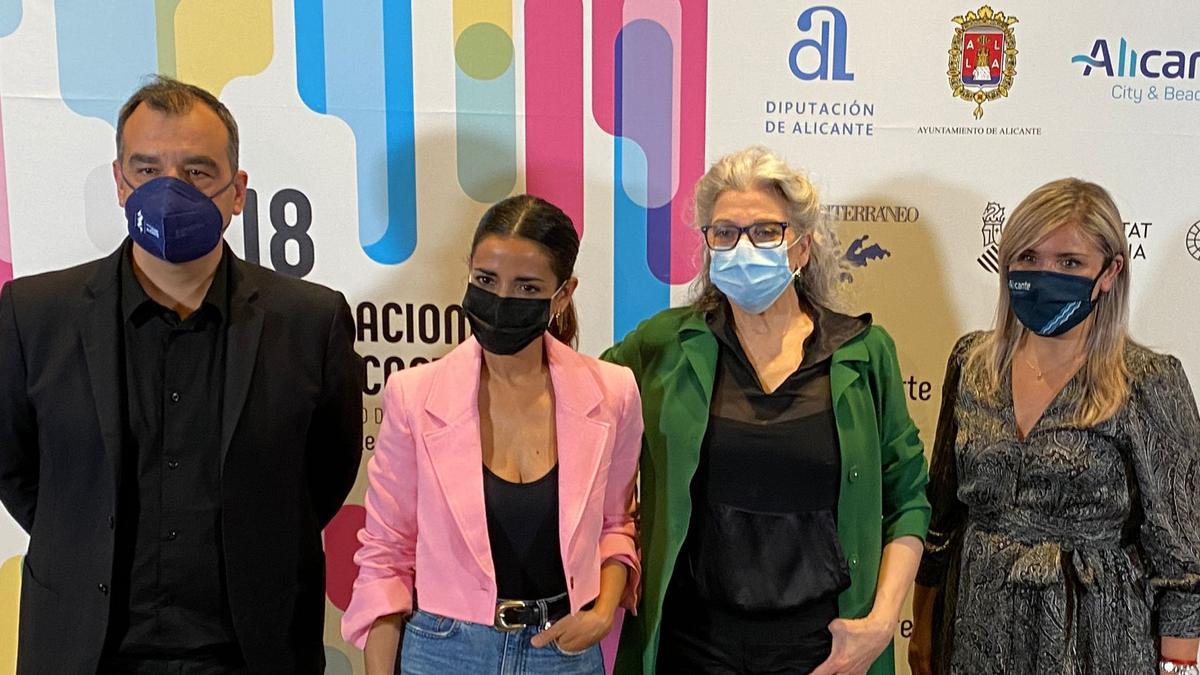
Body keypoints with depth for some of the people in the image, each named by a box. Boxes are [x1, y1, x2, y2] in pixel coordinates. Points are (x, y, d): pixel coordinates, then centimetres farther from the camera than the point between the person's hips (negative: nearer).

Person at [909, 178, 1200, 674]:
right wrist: (923, 630, 8)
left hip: (1093, 635, -3)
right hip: (975, 629, 4)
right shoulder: (973, 360, -1)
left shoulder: (1149, 383, -13)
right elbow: (942, 508, 6)